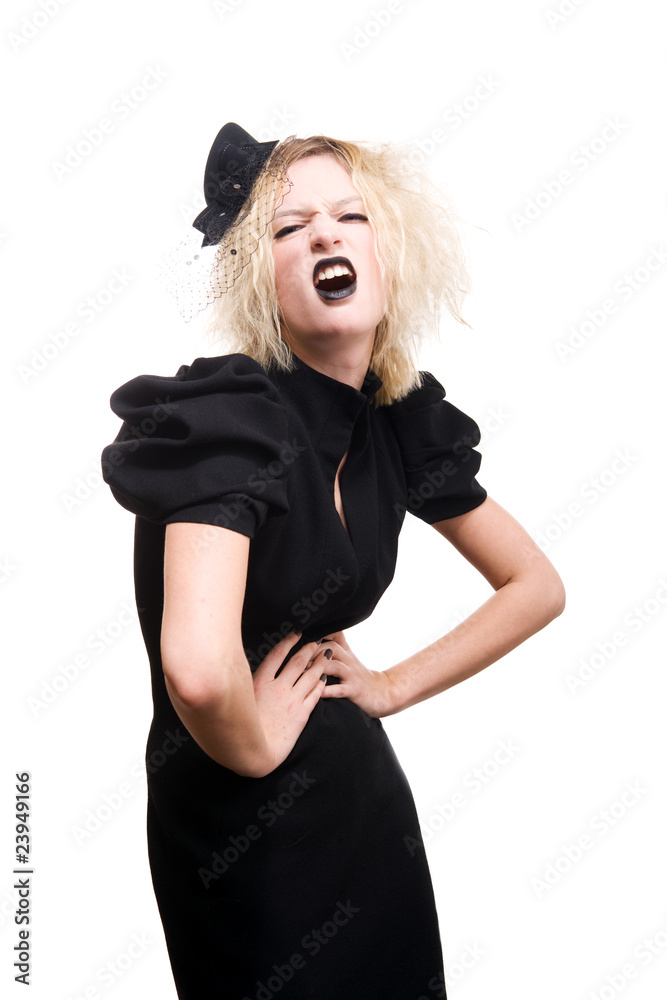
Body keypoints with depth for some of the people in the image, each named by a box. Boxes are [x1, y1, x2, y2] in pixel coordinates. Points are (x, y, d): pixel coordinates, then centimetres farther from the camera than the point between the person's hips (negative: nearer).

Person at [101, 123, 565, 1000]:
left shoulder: (402, 424, -4)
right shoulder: (232, 417, -24)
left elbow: (537, 586, 8)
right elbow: (198, 669, -41)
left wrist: (397, 685, -1)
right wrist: (256, 747, -20)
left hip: (362, 789, 6)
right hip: (240, 822, -6)